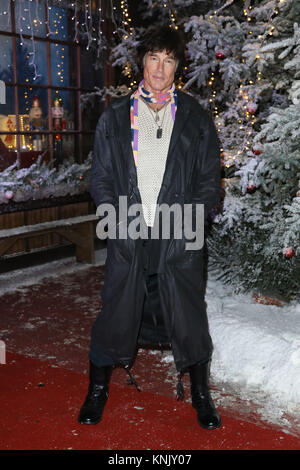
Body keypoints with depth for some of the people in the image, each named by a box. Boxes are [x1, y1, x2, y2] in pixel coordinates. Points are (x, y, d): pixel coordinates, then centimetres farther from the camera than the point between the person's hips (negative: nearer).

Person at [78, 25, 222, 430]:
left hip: (179, 237, 0)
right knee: (115, 316, 7)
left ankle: (201, 396, 27)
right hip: (128, 239, 1)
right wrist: (121, 219, -6)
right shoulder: (115, 116, 8)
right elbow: (100, 177, 7)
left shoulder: (196, 118, 7)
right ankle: (98, 390, 29)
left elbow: (210, 181, 7)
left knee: (189, 320, 6)